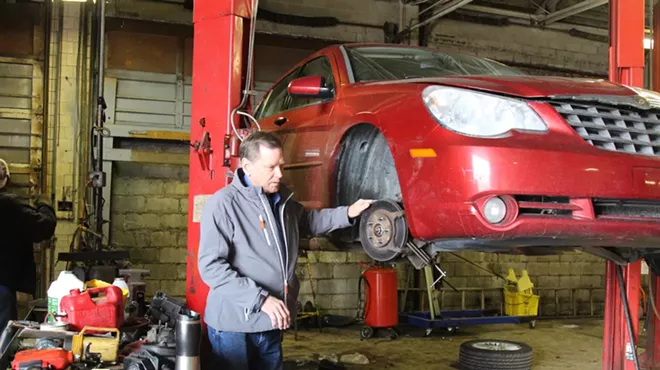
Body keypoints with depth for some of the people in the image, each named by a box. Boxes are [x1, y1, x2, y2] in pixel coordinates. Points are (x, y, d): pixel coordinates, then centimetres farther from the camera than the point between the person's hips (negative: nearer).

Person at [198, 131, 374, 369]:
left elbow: (308, 221, 29)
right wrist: (261, 299, -25)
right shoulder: (223, 204, -17)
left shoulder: (283, 200, 10)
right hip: (234, 324, -7)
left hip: (271, 323, 7)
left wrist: (347, 213, 12)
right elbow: (211, 265, -20)